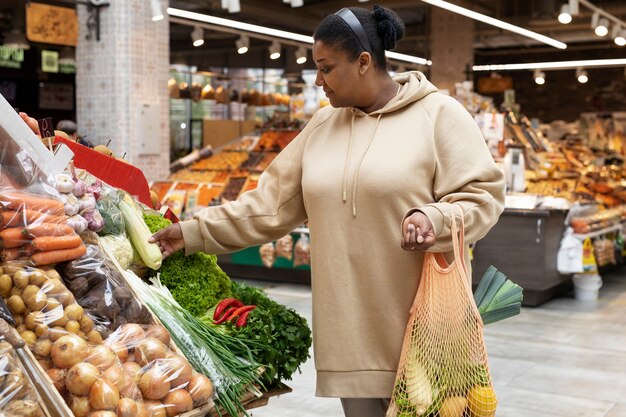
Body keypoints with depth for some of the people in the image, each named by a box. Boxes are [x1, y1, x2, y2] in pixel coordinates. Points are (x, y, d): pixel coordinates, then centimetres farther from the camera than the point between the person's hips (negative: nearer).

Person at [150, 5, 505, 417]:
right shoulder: (322, 125, 11)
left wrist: (433, 219, -25)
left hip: (418, 323, -4)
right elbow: (269, 204, 12)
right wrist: (194, 232, 8)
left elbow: (483, 195, -6)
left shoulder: (438, 114, -5)